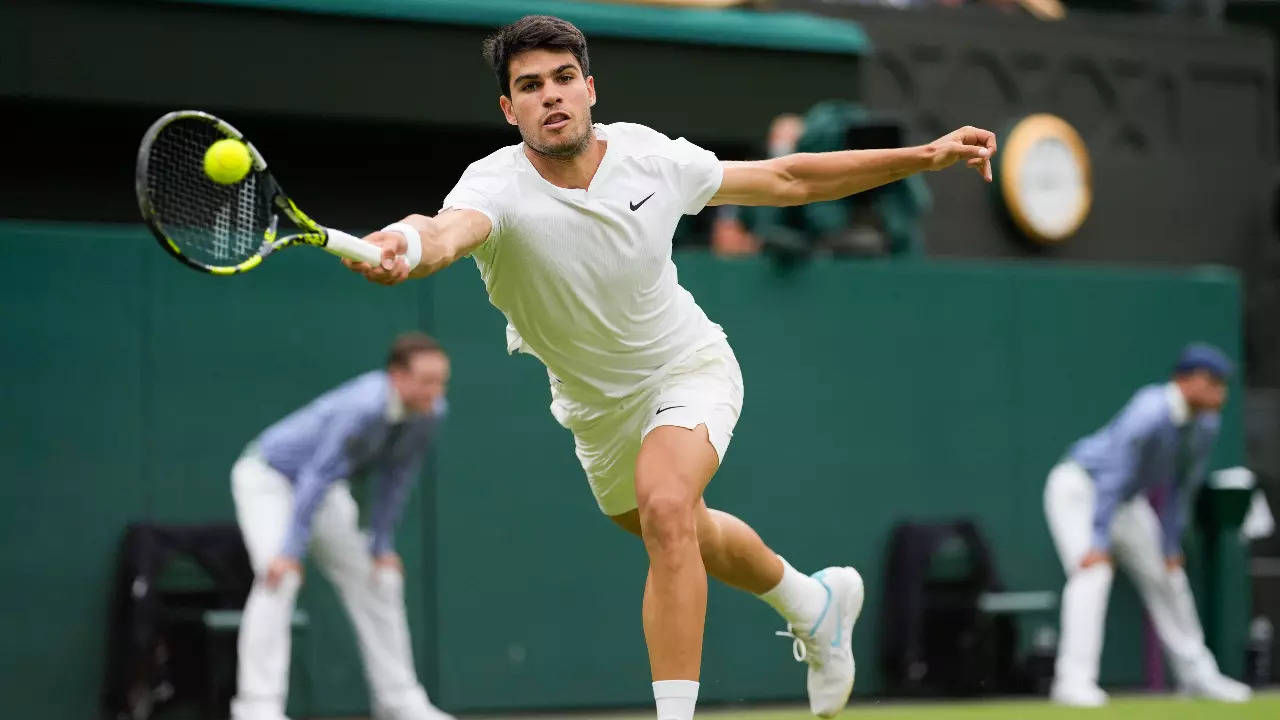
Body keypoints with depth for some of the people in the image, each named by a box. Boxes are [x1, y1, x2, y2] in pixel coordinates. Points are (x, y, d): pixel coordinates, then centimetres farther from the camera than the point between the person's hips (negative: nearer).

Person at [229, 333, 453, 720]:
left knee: (379, 580, 6)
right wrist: (290, 551, -38)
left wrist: (382, 546, -1)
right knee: (279, 577, -26)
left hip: (325, 488, 8)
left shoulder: (430, 412, -15)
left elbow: (395, 478, -2)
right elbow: (317, 475, -37)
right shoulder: (364, 408, -38)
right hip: (269, 478, -8)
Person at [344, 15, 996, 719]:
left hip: (688, 369, -3)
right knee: (686, 538, 25)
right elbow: (450, 230, -54)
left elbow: (785, 179, -6)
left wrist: (924, 156, -8)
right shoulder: (496, 186, -28)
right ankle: (814, 602, 55)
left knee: (664, 507, -32)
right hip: (596, 405, 3)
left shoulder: (650, 157, -21)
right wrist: (405, 246, -79)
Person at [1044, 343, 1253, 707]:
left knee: (1166, 575, 11)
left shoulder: (1205, 425, -7)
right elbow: (1113, 474, -35)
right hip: (1079, 486, -9)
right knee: (1093, 572, -25)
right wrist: (1099, 542, -38)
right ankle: (1074, 682, -28)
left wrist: (1171, 546, 3)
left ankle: (1197, 676, 24)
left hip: (1127, 499, 9)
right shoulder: (1149, 413, -33)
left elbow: (1181, 488, 3)